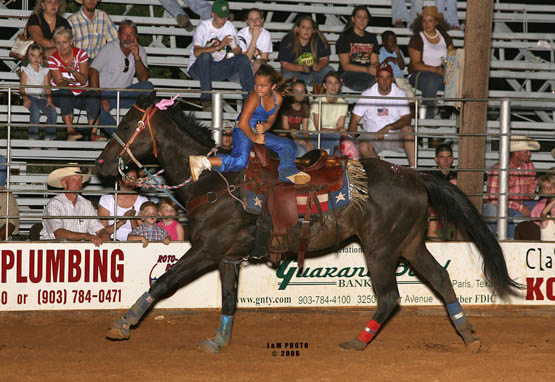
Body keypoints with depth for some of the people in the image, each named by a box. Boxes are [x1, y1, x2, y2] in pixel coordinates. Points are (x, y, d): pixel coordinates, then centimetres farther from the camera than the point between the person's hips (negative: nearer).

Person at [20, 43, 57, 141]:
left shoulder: (45, 71, 13)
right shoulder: (26, 71, 5)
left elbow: (47, 87, 8)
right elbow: (22, 87, -1)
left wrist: (49, 100, -8)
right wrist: (25, 99, -18)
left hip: (41, 97, 3)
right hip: (30, 97, -3)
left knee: (53, 112, -23)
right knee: (35, 112, -33)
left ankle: (50, 137, -12)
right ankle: (33, 137, -25)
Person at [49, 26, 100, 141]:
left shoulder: (81, 54, -7)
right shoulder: (53, 59, -8)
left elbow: (84, 80, -15)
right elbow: (59, 83, -15)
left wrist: (73, 71, -35)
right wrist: (67, 82, -39)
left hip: (81, 94, 1)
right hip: (60, 96, -1)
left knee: (94, 97, -31)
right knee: (65, 93, -36)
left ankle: (90, 131, -26)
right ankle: (70, 131, -39)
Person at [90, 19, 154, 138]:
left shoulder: (140, 51, 2)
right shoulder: (109, 48, -8)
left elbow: (143, 78, -7)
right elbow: (93, 71, -13)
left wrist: (137, 57, -23)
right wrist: (99, 98, -24)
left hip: (124, 94, 3)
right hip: (105, 92, -3)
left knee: (148, 87, -25)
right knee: (98, 108, -36)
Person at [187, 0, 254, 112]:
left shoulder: (229, 26, 5)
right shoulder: (203, 27, -12)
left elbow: (236, 50, 3)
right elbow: (197, 52, -27)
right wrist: (219, 46, -33)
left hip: (219, 68, 4)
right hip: (198, 68, -4)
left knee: (244, 59, -19)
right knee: (205, 56, -38)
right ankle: (206, 100, -42)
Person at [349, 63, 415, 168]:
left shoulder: (400, 94, -1)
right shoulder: (367, 95, -1)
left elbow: (406, 119, -12)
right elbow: (354, 120, -1)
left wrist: (388, 128, -30)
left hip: (394, 136, 0)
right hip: (372, 136, 0)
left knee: (408, 129, -31)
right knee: (363, 147, -33)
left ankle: (413, 167, -31)